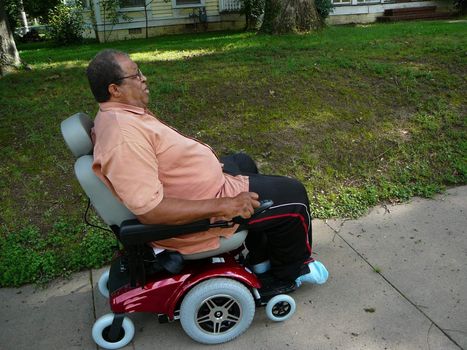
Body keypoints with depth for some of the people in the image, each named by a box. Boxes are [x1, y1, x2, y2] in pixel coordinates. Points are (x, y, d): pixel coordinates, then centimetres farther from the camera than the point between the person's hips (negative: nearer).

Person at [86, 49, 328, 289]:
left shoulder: (119, 113, 2)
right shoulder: (123, 135, -31)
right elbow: (149, 210, -35)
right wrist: (222, 206, -32)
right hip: (196, 216, -11)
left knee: (243, 162, 31)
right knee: (292, 195, -1)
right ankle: (291, 270, 27)